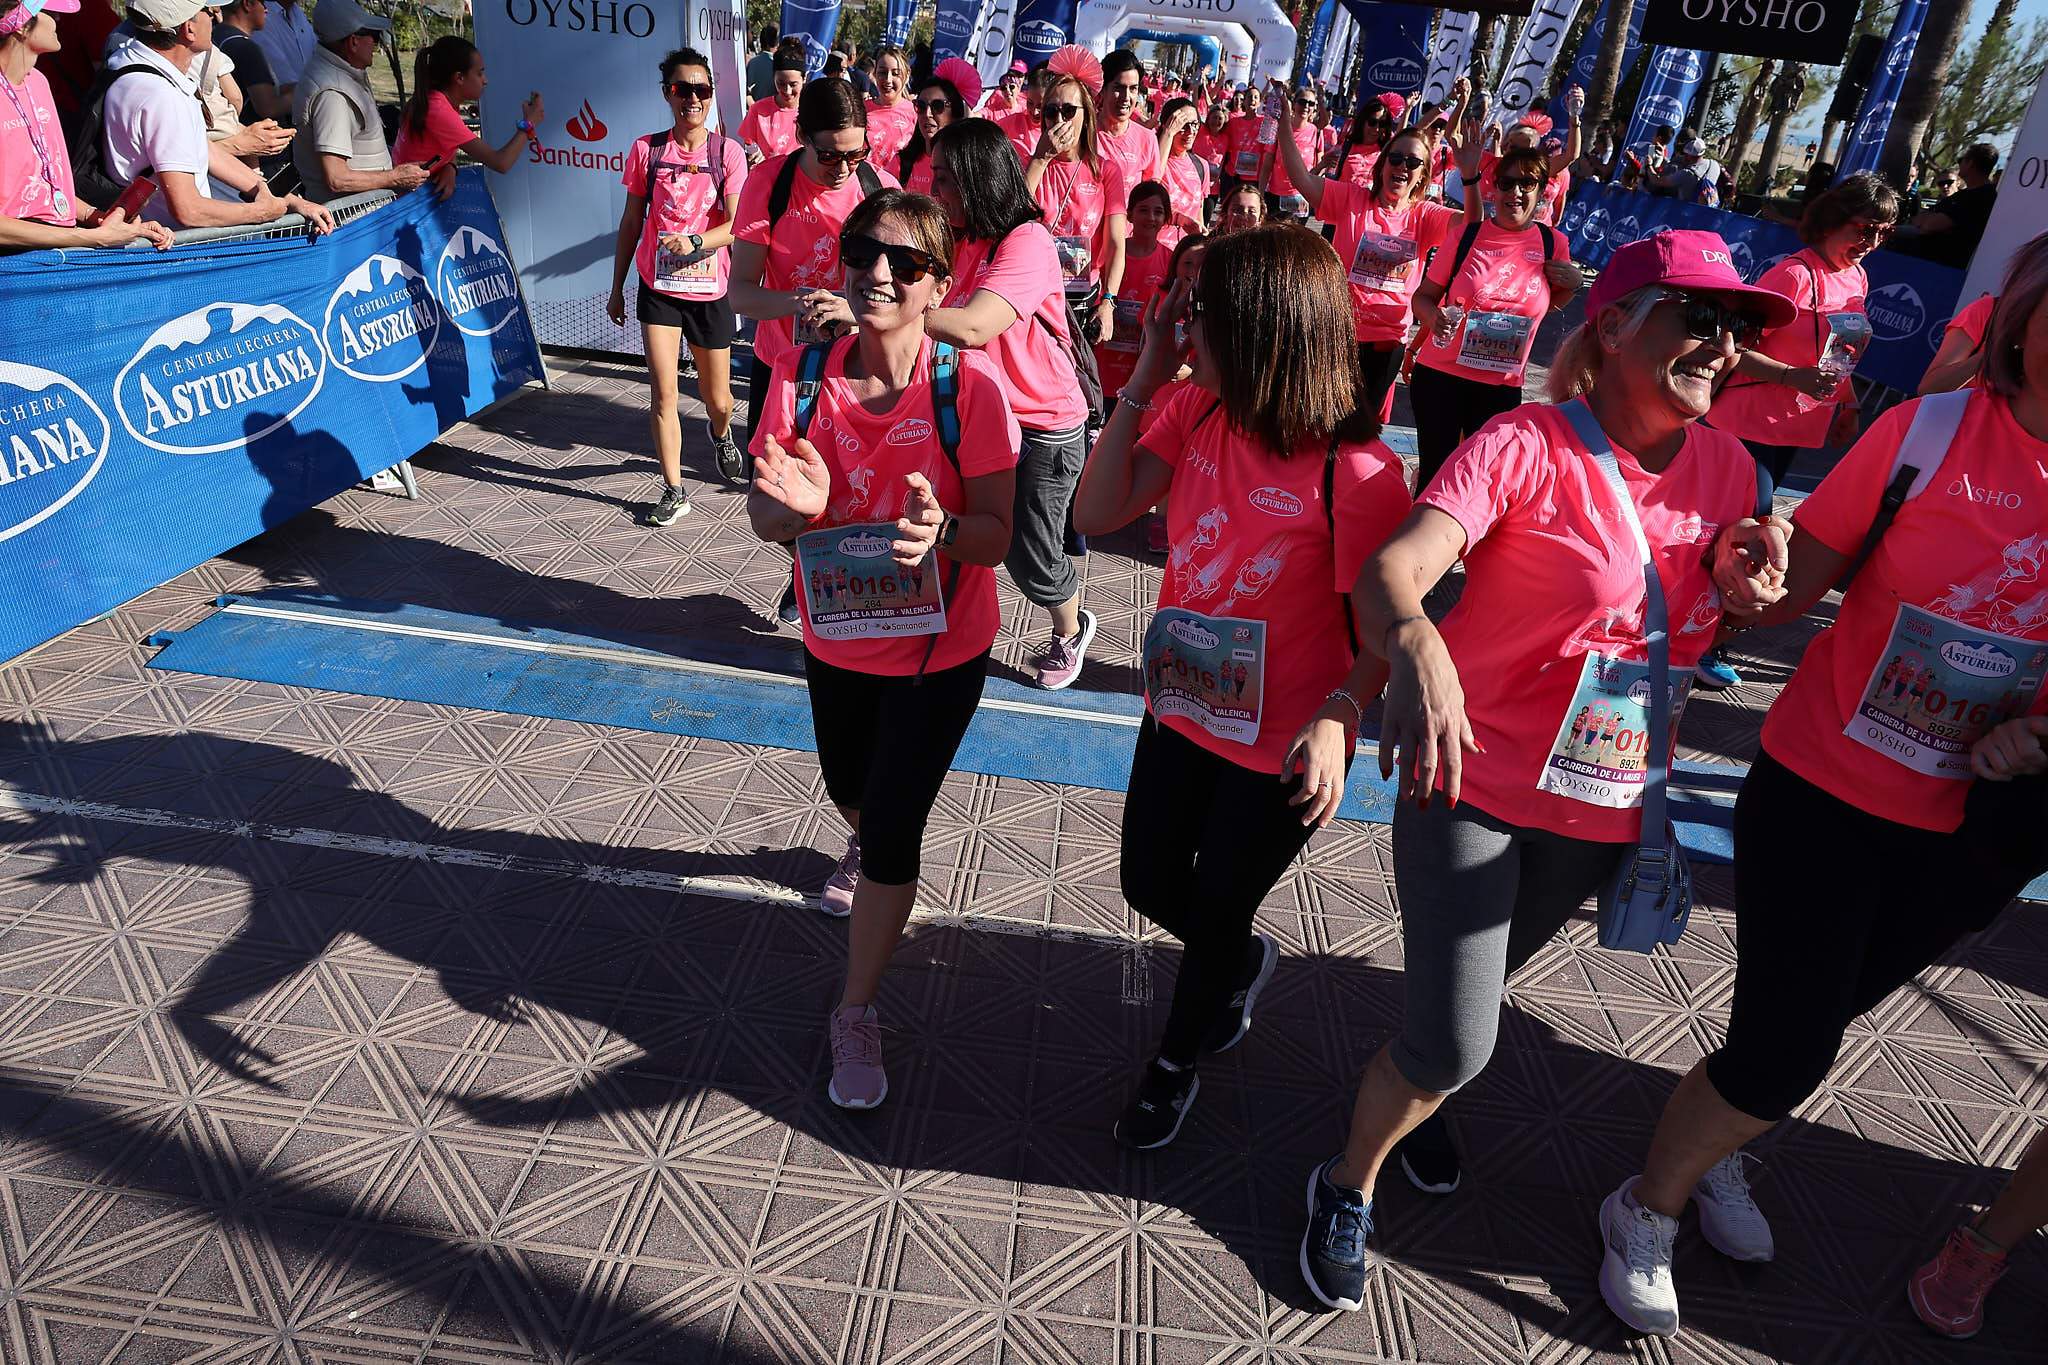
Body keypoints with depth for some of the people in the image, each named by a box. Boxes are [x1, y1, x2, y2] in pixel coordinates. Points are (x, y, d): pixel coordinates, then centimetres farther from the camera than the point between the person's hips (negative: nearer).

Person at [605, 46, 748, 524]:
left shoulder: (728, 153, -3)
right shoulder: (646, 150, 1)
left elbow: (737, 227, -9)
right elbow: (631, 224, 8)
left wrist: (694, 242, -27)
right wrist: (616, 288, 10)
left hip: (710, 291, 0)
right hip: (658, 288, 1)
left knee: (718, 401, 9)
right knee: (663, 392, -8)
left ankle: (720, 435, 46)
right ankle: (674, 490, 3)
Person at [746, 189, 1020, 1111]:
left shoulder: (969, 386, -21)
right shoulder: (804, 375, -12)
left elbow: (997, 534, -18)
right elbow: (763, 520, -10)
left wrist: (940, 530, -40)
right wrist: (793, 507, -33)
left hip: (940, 650, -3)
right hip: (836, 639, 4)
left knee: (891, 832, -1)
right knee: (849, 788, 26)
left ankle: (856, 1015, 22)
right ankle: (867, 843, 66)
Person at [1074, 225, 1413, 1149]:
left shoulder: (1357, 473, -24)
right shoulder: (1196, 412, -8)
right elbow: (1095, 515, -10)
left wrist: (1338, 715, -35)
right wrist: (1143, 381, -16)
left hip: (1282, 748, -5)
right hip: (1180, 709, 6)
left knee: (1215, 914, 14)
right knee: (1149, 884, 21)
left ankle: (1177, 1061, 46)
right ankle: (1243, 963, 56)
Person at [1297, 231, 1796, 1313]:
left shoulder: (1726, 470, 0)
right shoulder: (1527, 445, -18)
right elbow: (1390, 567, -34)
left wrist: (1740, 580, -8)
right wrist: (1414, 641, -57)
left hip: (1603, 807, 6)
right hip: (1473, 783, -5)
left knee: (1478, 987, 25)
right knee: (1456, 1045, -4)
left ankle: (1418, 1089, 58)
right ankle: (1349, 1183, 26)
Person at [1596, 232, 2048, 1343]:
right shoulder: (1927, 433, -14)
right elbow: (1785, 592, -9)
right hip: (1823, 791, -3)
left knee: (1819, 1016, 21)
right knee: (1783, 1054, 0)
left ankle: (1708, 1155, 50)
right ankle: (1649, 1207, 29)